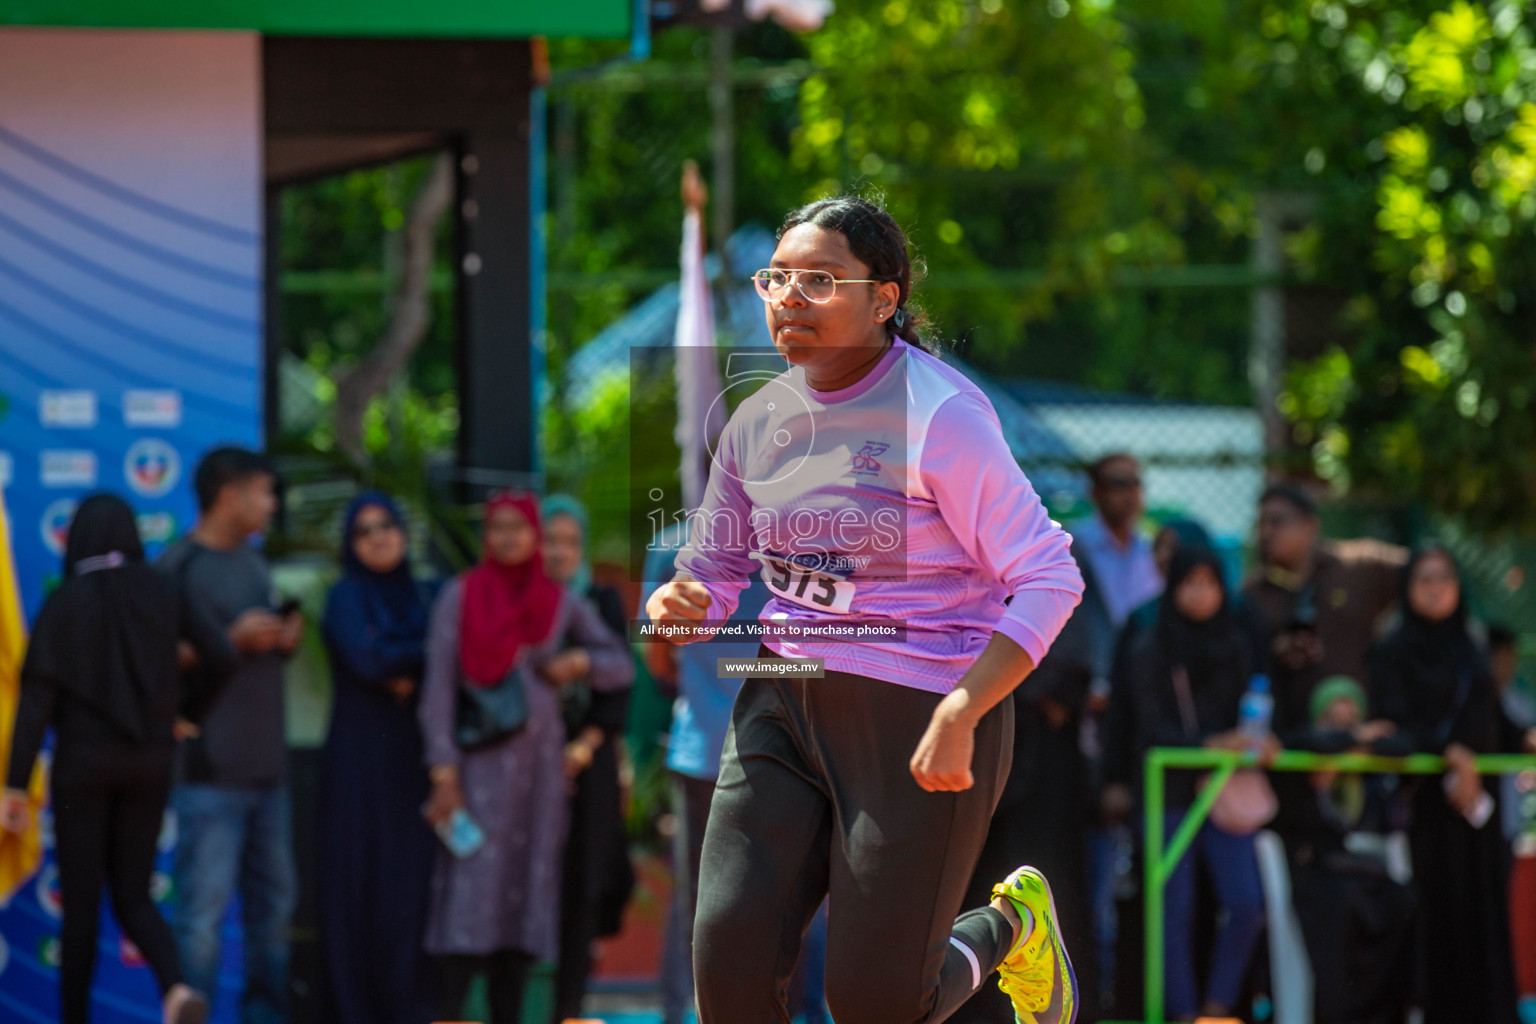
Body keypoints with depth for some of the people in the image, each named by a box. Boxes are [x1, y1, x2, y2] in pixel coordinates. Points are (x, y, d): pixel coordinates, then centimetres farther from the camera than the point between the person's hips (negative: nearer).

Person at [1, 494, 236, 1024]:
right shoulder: (161, 595, 2)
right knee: (132, 896, 10)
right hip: (149, 761, 3)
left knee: (81, 902, 5)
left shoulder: (64, 603, -7)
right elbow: (221, 658, -7)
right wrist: (189, 712, 11)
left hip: (83, 761, -3)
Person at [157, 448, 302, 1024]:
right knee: (204, 909, -10)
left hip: (266, 764, 8)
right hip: (211, 771, -8)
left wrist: (286, 640, 6)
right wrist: (231, 641, -18)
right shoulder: (177, 568, -8)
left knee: (274, 900, 12)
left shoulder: (254, 565, 18)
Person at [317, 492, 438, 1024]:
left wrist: (406, 675, -10)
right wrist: (422, 655, -6)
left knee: (413, 877, 0)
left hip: (409, 759, 5)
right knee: (361, 878, -5)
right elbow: (365, 660, -17)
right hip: (359, 756, -5)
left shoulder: (415, 597, 14)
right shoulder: (346, 597, -1)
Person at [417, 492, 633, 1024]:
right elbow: (439, 687, -3)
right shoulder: (460, 596, 0)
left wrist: (580, 662, -5)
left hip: (539, 761, 4)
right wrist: (444, 775, -10)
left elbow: (622, 665, 17)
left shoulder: (561, 602, 9)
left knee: (525, 897, 2)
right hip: (480, 761, -4)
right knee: (470, 896, -12)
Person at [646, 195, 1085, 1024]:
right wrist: (677, 607, -10)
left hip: (920, 725, -5)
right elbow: (712, 574, 16)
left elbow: (1049, 580, -15)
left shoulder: (940, 414, -15)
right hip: (783, 702, 5)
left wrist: (959, 716, -25)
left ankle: (1011, 925, 31)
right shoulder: (759, 421, 4)